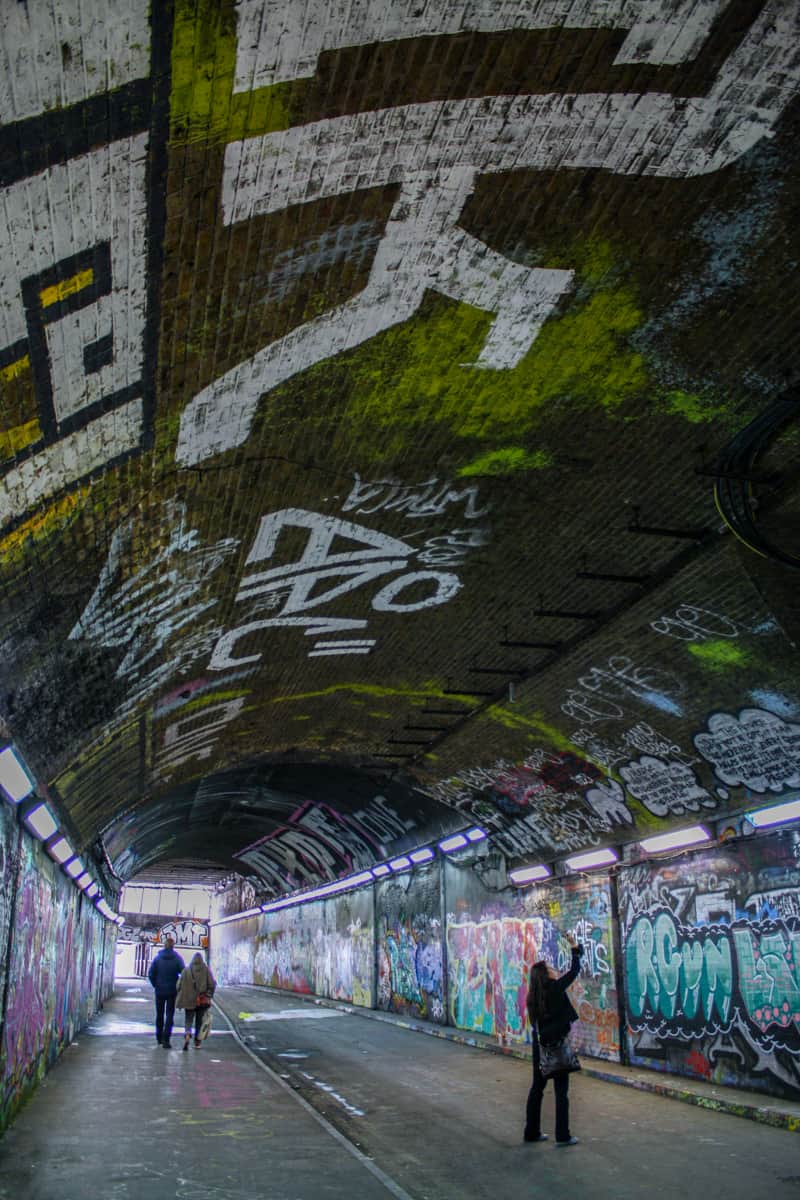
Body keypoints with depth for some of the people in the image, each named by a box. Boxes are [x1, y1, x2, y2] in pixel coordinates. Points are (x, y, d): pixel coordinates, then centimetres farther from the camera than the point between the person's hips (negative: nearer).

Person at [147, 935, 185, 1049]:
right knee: (169, 1015, 2)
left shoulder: (157, 958, -4)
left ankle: (159, 1037, 27)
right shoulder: (177, 958, -8)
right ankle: (166, 1039, -7)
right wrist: (178, 986, 1)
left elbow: (151, 974, -6)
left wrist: (156, 985, 5)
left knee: (159, 1014, 17)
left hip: (159, 991, 2)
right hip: (172, 991, -2)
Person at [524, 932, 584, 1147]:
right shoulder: (555, 988, -14)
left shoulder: (533, 995, 2)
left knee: (537, 1087, 14)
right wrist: (574, 947, 2)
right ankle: (562, 1136, 5)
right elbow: (574, 970, -5)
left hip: (539, 1045, 6)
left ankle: (532, 1132, 20)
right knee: (561, 1089, 2)